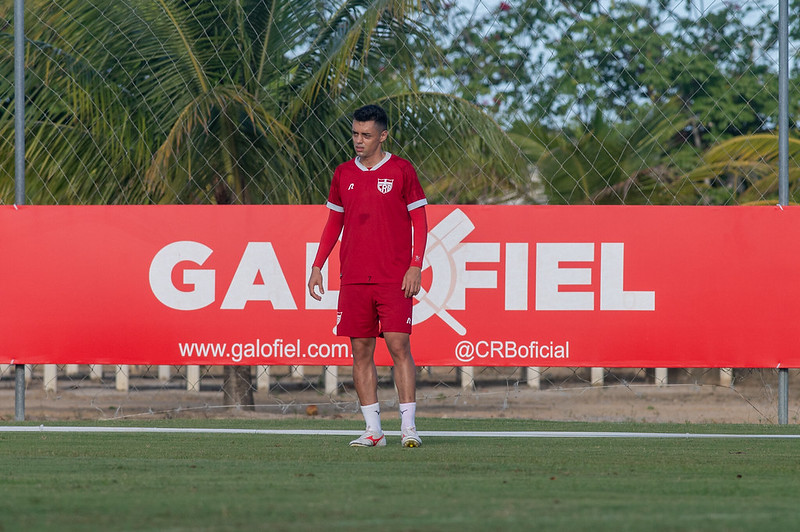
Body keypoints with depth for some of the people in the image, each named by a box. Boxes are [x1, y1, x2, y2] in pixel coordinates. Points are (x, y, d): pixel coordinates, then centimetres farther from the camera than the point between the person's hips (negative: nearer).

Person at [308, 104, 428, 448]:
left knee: (399, 346, -9)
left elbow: (419, 221, 1)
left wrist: (415, 266, -8)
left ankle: (408, 427, -7)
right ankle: (373, 430, 5)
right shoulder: (343, 174, 11)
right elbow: (334, 223, 18)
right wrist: (317, 267, 11)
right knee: (361, 351, 1)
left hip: (395, 278, -4)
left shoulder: (401, 171, 0)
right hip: (353, 278, 4)